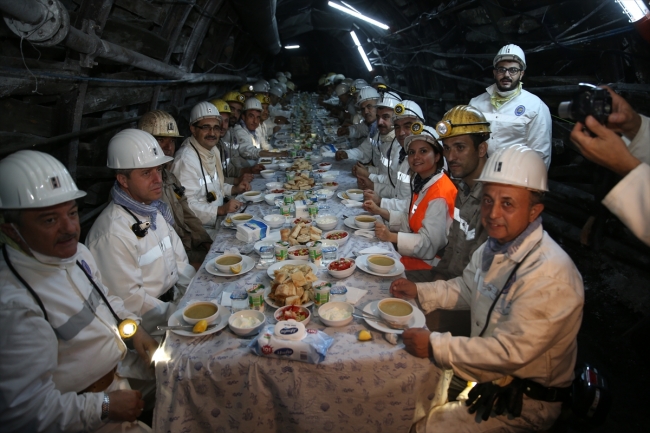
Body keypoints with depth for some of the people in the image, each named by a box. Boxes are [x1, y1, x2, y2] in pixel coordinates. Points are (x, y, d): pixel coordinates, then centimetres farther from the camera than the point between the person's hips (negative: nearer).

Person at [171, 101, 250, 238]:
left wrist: (234, 189, 10)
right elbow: (187, 205, -24)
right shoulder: (186, 160, -20)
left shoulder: (213, 151, 11)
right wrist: (221, 209, -27)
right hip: (201, 229, -9)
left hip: (217, 220, 9)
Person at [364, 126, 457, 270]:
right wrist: (379, 211, 2)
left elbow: (430, 244, -25)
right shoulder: (421, 182, 5)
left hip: (428, 264, -7)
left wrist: (392, 237, -22)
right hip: (414, 257, 8)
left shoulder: (440, 194, -23)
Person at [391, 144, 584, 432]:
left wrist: (434, 345, -25)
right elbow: (466, 288, 14)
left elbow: (511, 351, -29)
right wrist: (419, 291, 1)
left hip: (523, 400, -7)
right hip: (487, 370, 8)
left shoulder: (549, 276, -30)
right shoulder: (497, 244, -3)